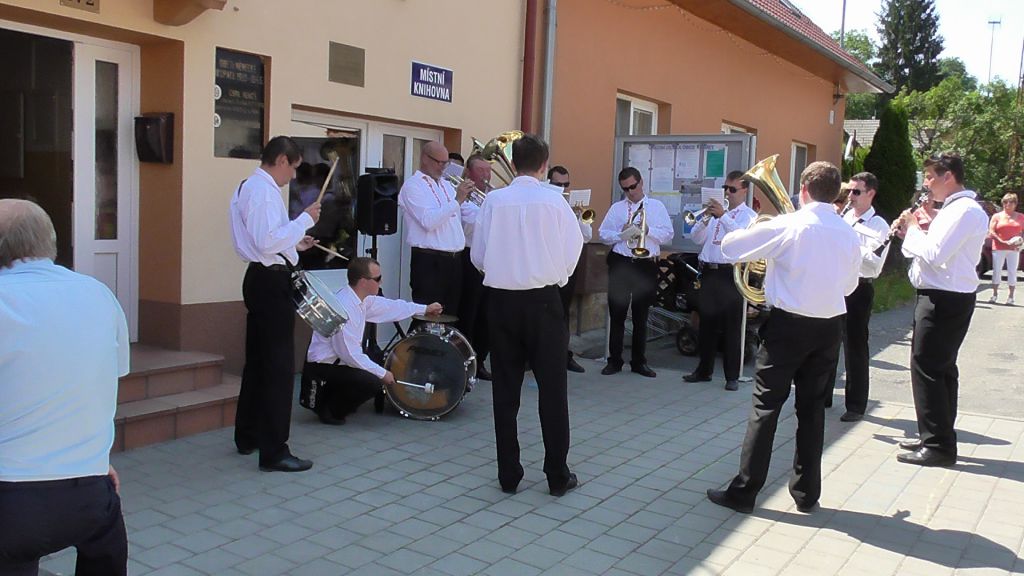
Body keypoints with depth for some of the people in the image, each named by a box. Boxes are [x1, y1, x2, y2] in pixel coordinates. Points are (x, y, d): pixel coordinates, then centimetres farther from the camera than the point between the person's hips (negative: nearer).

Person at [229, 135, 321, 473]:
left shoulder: (249, 187, 18)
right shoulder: (264, 191, -15)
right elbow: (267, 242, -25)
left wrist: (295, 243, 19)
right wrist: (305, 219, -18)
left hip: (260, 279, 11)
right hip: (271, 282, -11)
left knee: (257, 360, 19)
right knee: (279, 367, -7)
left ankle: (248, 437, 31)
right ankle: (273, 452, -3)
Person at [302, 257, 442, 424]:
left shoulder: (361, 299, 0)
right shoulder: (344, 307, -27)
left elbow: (390, 306, 17)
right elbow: (349, 353, -26)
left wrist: (425, 309, 22)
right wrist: (382, 373, -19)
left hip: (336, 361, 10)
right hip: (321, 367, -10)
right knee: (372, 382, -22)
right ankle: (328, 409, -1)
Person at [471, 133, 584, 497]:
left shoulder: (494, 200, -4)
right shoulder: (553, 200, -8)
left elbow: (478, 255, -1)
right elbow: (572, 249, -5)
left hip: (502, 300, 2)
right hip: (542, 300, -2)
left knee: (505, 389, 9)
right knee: (552, 389, 7)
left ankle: (508, 475, 15)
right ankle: (557, 476, 12)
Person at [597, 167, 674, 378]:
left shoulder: (657, 207, 8)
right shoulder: (616, 208, 9)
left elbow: (668, 234, 1)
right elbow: (602, 234, 4)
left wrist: (647, 231, -14)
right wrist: (621, 235, -14)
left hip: (646, 266, 0)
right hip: (620, 264, 0)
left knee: (641, 316, 8)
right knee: (617, 315, 3)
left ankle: (639, 362, 19)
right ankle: (614, 361, 13)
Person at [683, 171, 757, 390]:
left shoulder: (749, 215, 1)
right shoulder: (715, 211, 15)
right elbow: (697, 239, 8)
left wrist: (723, 216, -24)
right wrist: (705, 219, -8)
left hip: (731, 274, -5)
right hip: (709, 272, 5)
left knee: (732, 327, -1)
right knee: (706, 323, 12)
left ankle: (732, 376, 6)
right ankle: (704, 370, 22)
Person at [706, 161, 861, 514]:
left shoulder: (788, 226, -12)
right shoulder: (849, 234, 3)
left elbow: (729, 246, -8)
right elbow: (850, 286, 14)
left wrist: (757, 245, 13)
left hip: (788, 325, -4)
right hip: (830, 326, 5)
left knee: (766, 406, 1)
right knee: (812, 408, 13)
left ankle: (744, 492, 5)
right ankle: (807, 493, 21)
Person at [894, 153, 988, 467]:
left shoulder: (964, 210, -17)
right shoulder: (955, 208, 16)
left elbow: (934, 255, -24)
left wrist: (913, 229, -9)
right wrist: (911, 232, 4)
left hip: (945, 300, -11)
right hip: (945, 298, 11)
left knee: (926, 367, -8)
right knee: (940, 368, 15)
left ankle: (938, 446, -2)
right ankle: (936, 437, 26)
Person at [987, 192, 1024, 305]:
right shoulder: (997, 216, 4)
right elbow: (991, 232, -4)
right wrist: (1003, 242, -14)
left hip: (1014, 249, 1)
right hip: (998, 248, -1)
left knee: (1012, 271, 0)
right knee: (996, 270, 1)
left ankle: (1011, 297, 4)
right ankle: (994, 294, 9)